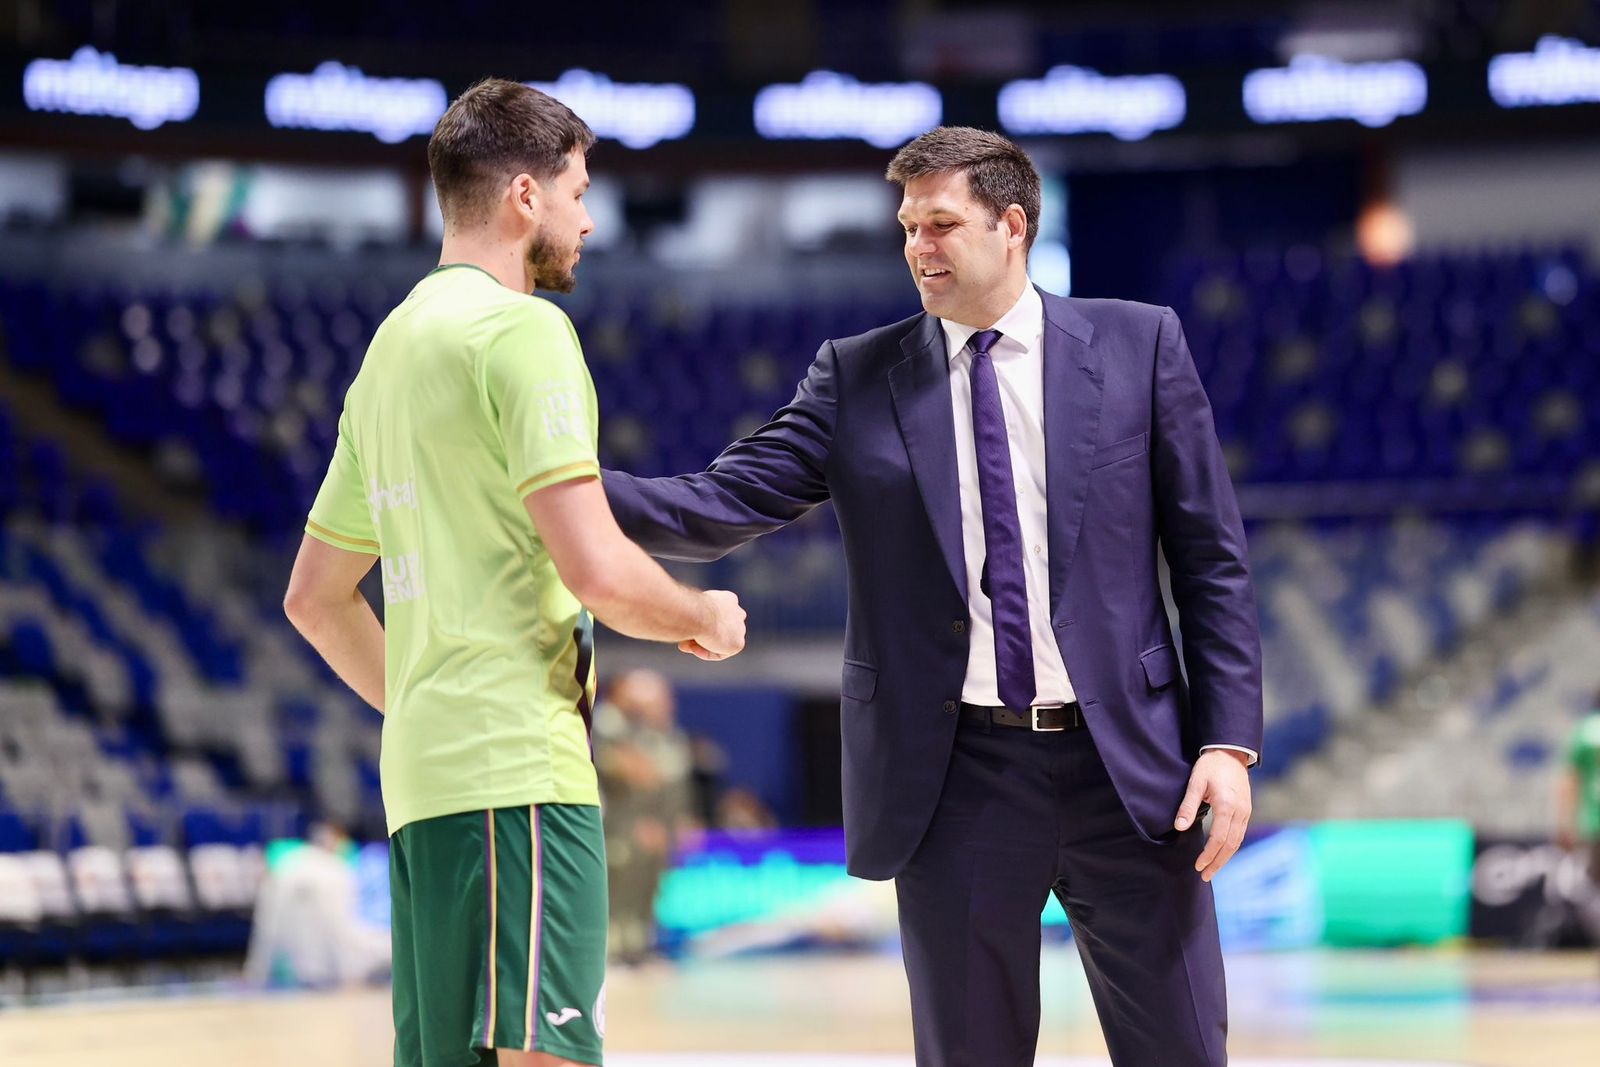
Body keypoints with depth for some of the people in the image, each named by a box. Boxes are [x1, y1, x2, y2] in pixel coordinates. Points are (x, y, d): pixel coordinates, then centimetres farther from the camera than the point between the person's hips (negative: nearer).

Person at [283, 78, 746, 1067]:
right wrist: (706, 617, 1)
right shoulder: (521, 330, -9)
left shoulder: (393, 345, 19)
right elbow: (598, 572, -17)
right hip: (520, 771, -9)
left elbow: (314, 595, 25)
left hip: (422, 771, 9)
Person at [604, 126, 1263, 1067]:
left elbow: (1212, 557, 3)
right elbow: (725, 504, -4)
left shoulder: (1138, 345, 3)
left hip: (1124, 767, 0)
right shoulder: (859, 377, 5)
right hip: (956, 776, 1)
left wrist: (1229, 741, -4)